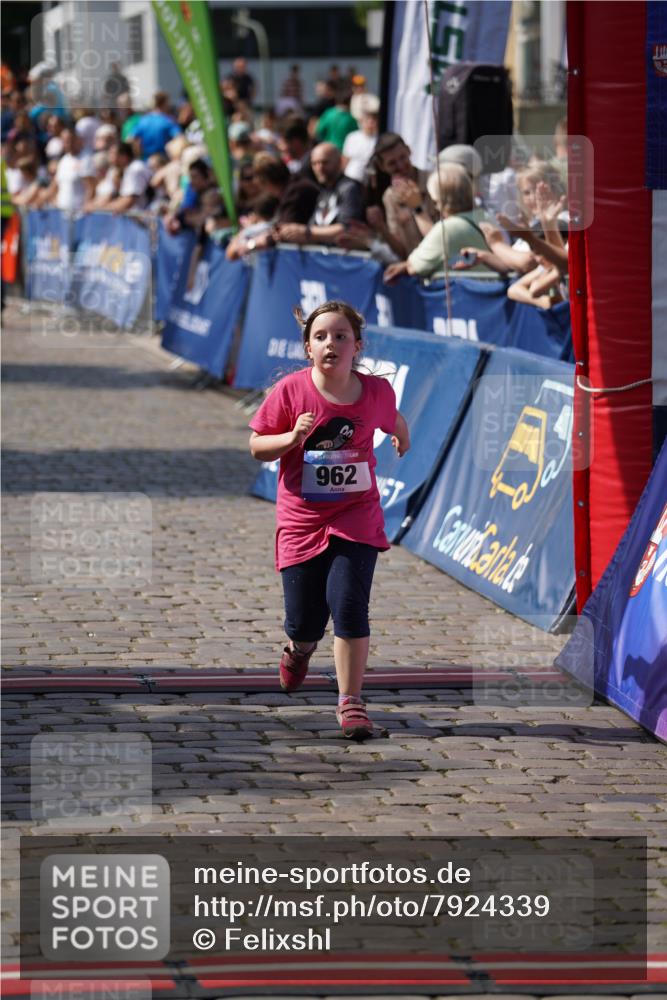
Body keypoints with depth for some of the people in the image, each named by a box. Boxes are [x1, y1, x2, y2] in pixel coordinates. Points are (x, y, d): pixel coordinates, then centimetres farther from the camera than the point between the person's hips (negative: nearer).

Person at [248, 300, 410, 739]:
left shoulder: (376, 391, -5)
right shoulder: (291, 390, -10)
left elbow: (393, 419, 20)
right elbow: (257, 445, -3)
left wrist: (402, 437, 39)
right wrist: (292, 438, -22)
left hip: (356, 517, 0)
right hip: (301, 520, 0)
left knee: (349, 604, -17)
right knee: (305, 620, 4)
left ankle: (351, 701, -5)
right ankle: (300, 648, 43)